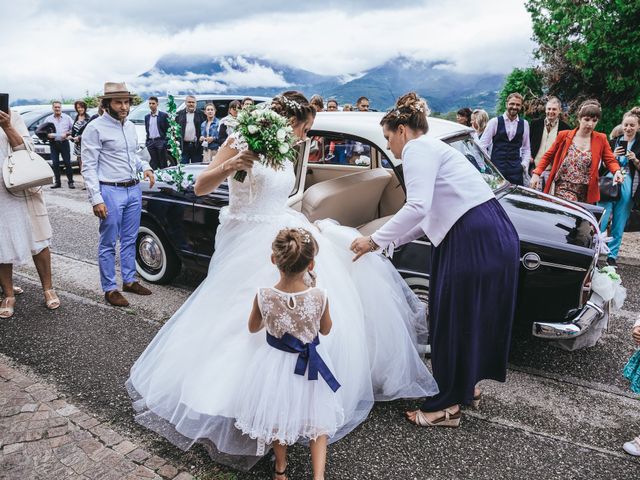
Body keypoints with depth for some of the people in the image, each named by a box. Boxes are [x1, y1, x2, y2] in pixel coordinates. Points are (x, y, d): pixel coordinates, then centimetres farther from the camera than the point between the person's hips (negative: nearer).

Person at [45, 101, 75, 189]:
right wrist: (47, 135, -11)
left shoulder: (67, 118, 6)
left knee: (67, 162, -3)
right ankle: (57, 182, 9)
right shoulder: (48, 119, 9)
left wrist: (67, 134, -11)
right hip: (53, 143, 2)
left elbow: (73, 129, 5)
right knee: (55, 163, 3)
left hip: (64, 142, -2)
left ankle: (70, 181, 2)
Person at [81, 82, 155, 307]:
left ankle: (129, 280, 28)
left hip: (134, 190, 7)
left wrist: (145, 167, 4)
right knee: (108, 244, 3)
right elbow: (89, 167, -12)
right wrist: (96, 199, -18)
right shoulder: (95, 128, -10)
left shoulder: (130, 126, 11)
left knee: (130, 240, 15)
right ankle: (109, 289, 13)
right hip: (110, 191, -7)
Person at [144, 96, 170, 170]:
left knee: (163, 164, 0)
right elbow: (146, 130, 20)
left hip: (160, 141, -4)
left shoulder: (163, 115, 0)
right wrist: (146, 141, 10)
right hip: (150, 142, 4)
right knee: (153, 164, 6)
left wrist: (166, 141, -11)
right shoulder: (147, 117, 15)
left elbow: (168, 129, -3)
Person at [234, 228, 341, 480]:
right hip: (311, 362, 0)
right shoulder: (319, 296, -21)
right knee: (317, 419, 22)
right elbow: (325, 330, -1)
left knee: (277, 416, 25)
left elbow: (253, 328, 0)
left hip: (276, 362, 1)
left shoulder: (263, 296, -20)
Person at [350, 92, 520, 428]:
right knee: (469, 318, 21)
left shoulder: (417, 149, -7)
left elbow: (418, 207, -22)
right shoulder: (431, 148, 22)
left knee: (453, 321, 4)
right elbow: (432, 215, 20)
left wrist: (375, 240, -14)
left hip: (477, 241, -10)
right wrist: (390, 242, 19)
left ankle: (446, 406, 20)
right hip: (493, 235, 10)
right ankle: (466, 387, 39)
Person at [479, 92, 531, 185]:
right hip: (496, 168, -3)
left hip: (516, 170, 3)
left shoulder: (524, 124, 10)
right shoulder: (494, 122, 0)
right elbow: (482, 145, 0)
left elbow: (526, 148, 17)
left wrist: (524, 164, 4)